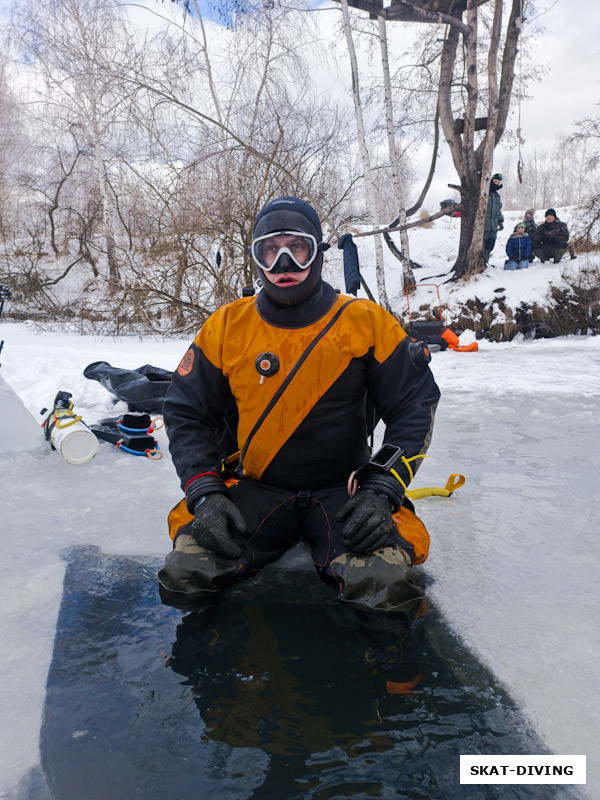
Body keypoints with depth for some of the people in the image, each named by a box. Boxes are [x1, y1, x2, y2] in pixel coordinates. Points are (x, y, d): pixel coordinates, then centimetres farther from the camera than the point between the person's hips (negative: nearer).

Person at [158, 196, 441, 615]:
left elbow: (415, 407, -1)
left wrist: (381, 491, -13)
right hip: (254, 490, 2)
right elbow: (187, 413, 5)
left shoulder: (367, 322, -4)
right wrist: (206, 495, -9)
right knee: (186, 573, -20)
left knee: (386, 584, -28)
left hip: (343, 491, -1)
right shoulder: (227, 327, 0)